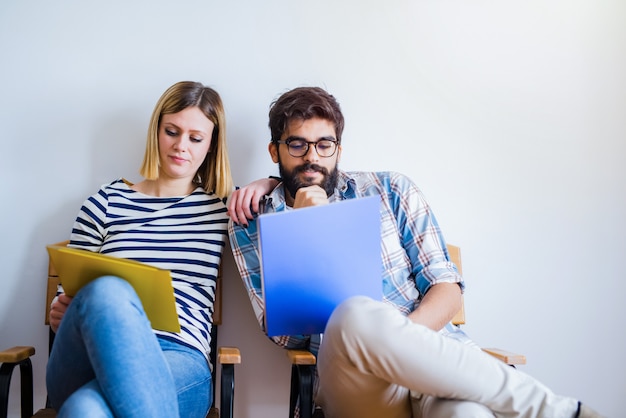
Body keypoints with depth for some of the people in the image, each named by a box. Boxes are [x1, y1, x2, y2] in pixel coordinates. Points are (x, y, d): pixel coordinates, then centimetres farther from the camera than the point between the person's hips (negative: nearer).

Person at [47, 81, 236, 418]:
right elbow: (68, 295, 19)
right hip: (86, 365, 3)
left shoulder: (224, 206, 17)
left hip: (180, 362, -2)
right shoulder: (107, 203, 17)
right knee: (108, 290, -38)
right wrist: (60, 316, -4)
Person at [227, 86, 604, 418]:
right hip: (354, 378, 2)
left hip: (436, 356, -1)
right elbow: (287, 334, 2)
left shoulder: (391, 191, 12)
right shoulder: (252, 225, 11)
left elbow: (448, 290, 6)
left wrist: (400, 337, -15)